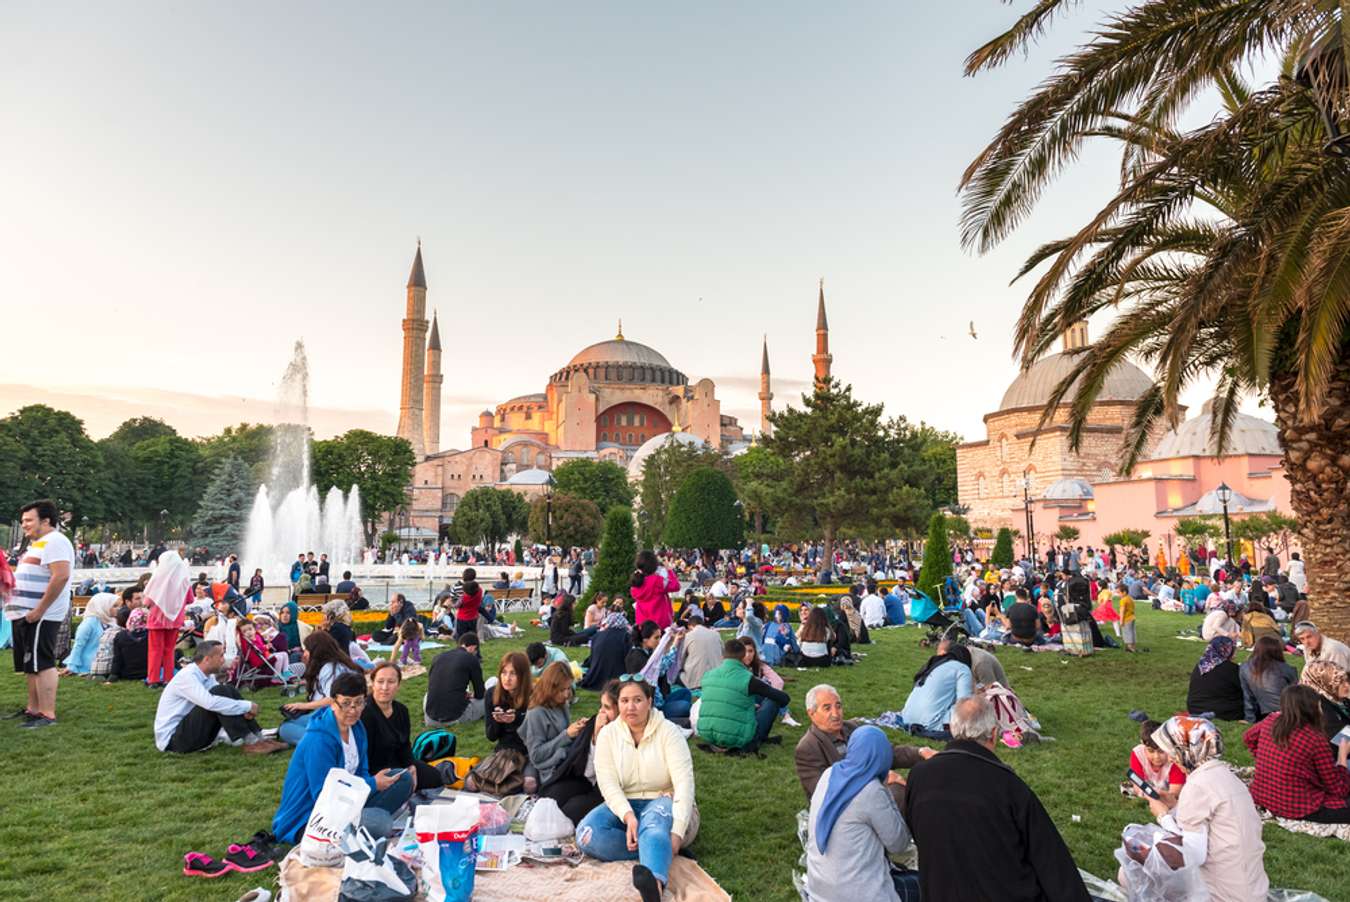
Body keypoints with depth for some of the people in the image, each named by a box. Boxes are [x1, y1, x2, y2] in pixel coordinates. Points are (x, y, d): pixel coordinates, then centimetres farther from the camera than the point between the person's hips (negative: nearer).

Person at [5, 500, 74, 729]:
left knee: (42, 664, -10)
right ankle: (33, 708, 24)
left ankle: (48, 715, -8)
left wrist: (40, 610, -23)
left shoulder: (54, 541, -13)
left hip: (40, 616, -10)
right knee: (30, 665, 15)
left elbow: (61, 576, -24)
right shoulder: (37, 543, 20)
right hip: (23, 614, 10)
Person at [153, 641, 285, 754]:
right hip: (172, 739, -8)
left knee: (230, 692, -4)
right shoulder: (187, 676, -22)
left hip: (190, 732, 8)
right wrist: (247, 706, -27)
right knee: (219, 692, -24)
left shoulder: (208, 676, 5)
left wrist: (246, 709, -17)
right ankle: (250, 743, -23)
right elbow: (210, 702, -36)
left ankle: (257, 738, -11)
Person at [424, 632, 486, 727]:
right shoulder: (472, 659, -3)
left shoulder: (437, 657, 10)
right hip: (456, 717, -5)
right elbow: (480, 694, 4)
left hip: (431, 718, 6)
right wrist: (469, 697, 28)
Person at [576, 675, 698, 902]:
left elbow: (684, 783, -19)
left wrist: (676, 832, -32)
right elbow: (608, 784, -10)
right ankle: (663, 853, -26)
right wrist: (628, 815, -29)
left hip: (663, 802, -3)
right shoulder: (608, 734, -1)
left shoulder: (669, 731, -10)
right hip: (624, 806, 4)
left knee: (654, 819, -40)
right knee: (587, 833, -27)